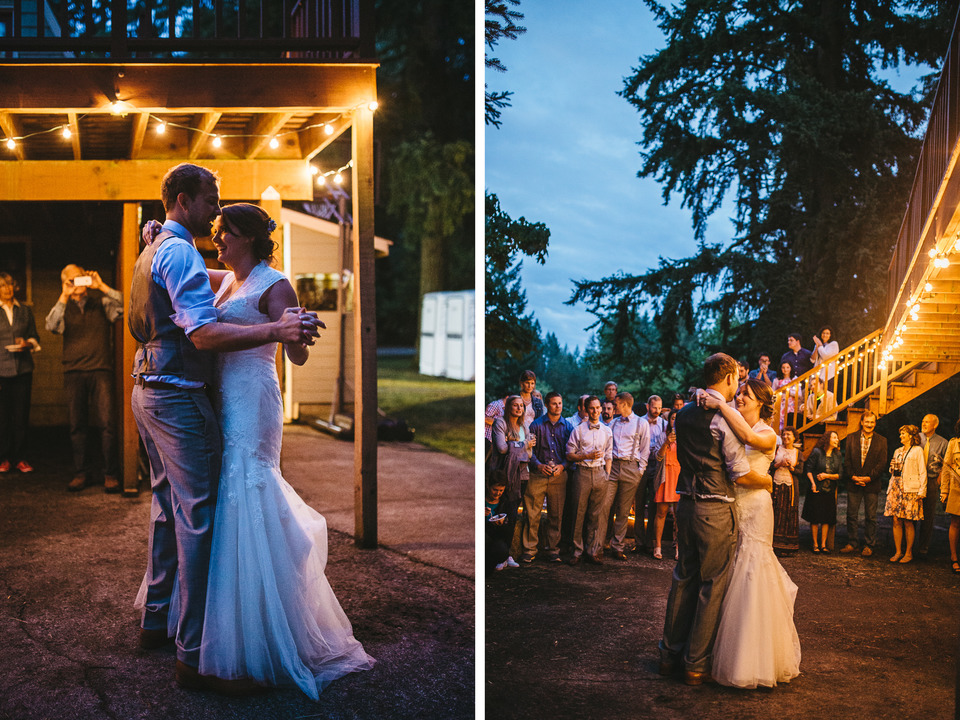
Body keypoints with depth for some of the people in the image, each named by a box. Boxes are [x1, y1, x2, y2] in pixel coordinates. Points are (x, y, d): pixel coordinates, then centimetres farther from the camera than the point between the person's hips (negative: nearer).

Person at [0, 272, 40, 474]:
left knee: (21, 415, 2)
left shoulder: (25, 311, 12)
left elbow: (34, 337, 17)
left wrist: (28, 343, -6)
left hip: (23, 369, 2)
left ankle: (19, 458, 9)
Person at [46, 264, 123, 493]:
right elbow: (52, 326, -7)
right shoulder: (64, 307, 12)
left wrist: (102, 286, -10)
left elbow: (123, 306, -8)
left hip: (101, 371, -2)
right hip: (74, 371, 2)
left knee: (107, 422, -9)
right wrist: (64, 296, -13)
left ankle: (111, 474, -3)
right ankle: (81, 473, 13)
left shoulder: (101, 302, 10)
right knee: (77, 425, 4)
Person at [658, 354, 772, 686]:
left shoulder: (684, 413, 8)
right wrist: (767, 481, 5)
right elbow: (741, 474, -14)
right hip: (716, 510, -7)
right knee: (712, 586, 4)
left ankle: (670, 654, 25)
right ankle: (696, 665, 11)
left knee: (683, 578, 17)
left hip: (685, 505, 7)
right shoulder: (726, 418, -14)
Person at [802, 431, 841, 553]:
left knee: (827, 519, 4)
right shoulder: (817, 452, -5)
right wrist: (813, 483, -16)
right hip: (816, 490, -3)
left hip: (830, 491, 3)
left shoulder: (838, 455, 4)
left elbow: (840, 474, 2)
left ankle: (823, 544, 12)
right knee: (815, 519, 0)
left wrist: (827, 475, -12)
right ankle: (815, 544, 10)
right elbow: (808, 469, -4)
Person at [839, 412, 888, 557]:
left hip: (871, 484, -1)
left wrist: (869, 477, -12)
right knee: (851, 515, 4)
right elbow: (847, 461, 4)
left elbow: (882, 463, -3)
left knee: (870, 517, 3)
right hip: (853, 483, 1)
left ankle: (869, 546, 11)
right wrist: (852, 476, -9)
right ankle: (852, 543, 14)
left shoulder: (881, 441, 4)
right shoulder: (851, 438, 7)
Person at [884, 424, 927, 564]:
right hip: (896, 488, 6)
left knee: (908, 522, -4)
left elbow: (922, 472, -4)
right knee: (896, 521, 1)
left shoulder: (917, 450, 0)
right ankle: (898, 552, 7)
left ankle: (908, 553, 4)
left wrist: (921, 491, -10)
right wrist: (890, 488, 8)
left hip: (910, 489, -6)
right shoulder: (898, 451, 18)